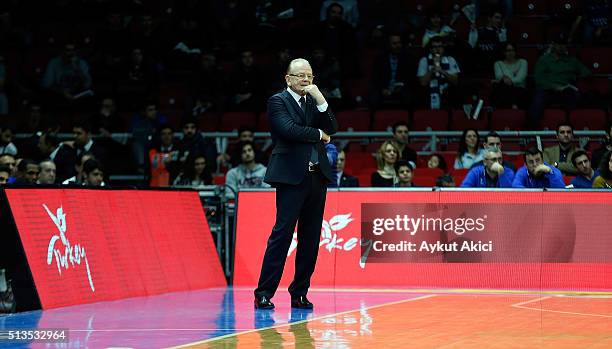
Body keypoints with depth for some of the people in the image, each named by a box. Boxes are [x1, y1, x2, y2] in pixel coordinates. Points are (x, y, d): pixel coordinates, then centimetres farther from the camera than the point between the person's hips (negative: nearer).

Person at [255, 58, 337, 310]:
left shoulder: (314, 101, 18)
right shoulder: (278, 101, 0)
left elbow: (332, 129, 5)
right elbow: (289, 129, -15)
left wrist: (320, 100, -4)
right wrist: (318, 134, -3)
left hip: (317, 176, 6)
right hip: (291, 176, -6)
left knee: (310, 238, 6)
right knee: (282, 234, -11)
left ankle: (299, 293, 12)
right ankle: (264, 293, -9)